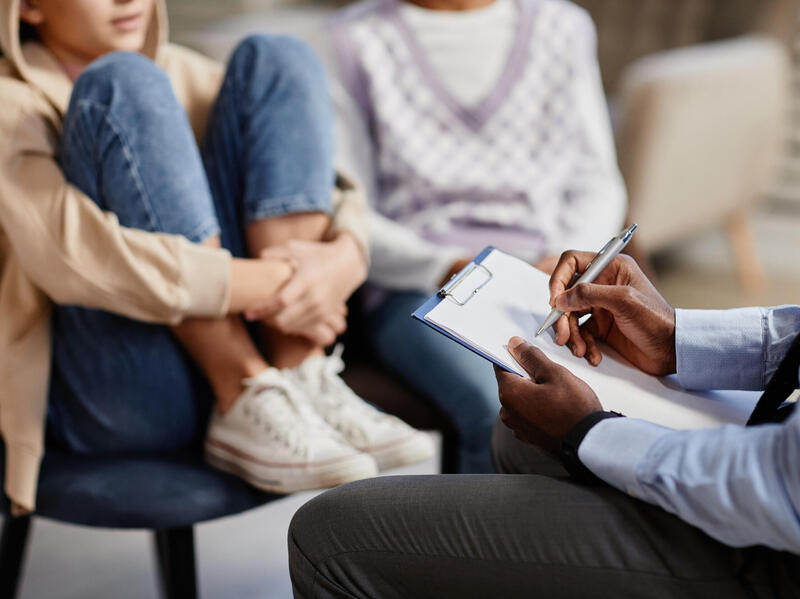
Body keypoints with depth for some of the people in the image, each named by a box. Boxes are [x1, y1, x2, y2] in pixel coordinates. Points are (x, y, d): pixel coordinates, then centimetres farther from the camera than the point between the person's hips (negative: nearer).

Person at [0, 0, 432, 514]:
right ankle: (248, 406, -23)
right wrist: (273, 284, -20)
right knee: (126, 85, -19)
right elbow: (73, 258, -21)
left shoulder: (181, 74, 17)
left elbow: (336, 191, 8)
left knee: (275, 61, -3)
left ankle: (305, 383, -15)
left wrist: (344, 258, -16)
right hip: (115, 398, -5)